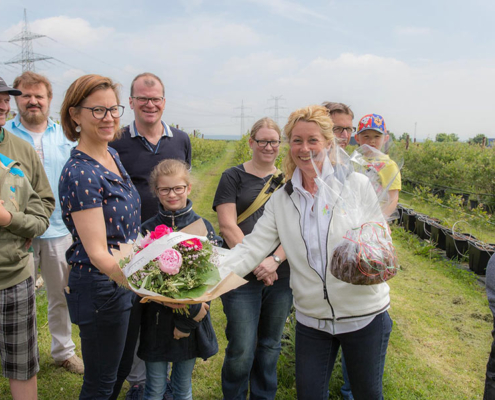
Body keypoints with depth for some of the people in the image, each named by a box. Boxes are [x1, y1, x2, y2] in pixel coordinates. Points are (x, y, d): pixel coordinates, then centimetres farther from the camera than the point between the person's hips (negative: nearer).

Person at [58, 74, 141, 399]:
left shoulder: (113, 155, 4)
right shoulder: (80, 174, -24)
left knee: (122, 367, 26)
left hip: (126, 278, 8)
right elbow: (98, 253, -27)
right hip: (101, 286, -8)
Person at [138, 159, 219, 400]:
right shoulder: (149, 230, -4)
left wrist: (188, 321, -11)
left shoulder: (202, 227, -3)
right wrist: (190, 310, -18)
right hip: (157, 320, 0)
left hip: (193, 321, 1)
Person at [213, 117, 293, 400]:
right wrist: (255, 262, -15)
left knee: (270, 346, 15)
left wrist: (275, 260, -14)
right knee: (242, 349, 1)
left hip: (281, 276, 3)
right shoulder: (234, 177, 1)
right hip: (243, 276, -3)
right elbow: (228, 226, -8)